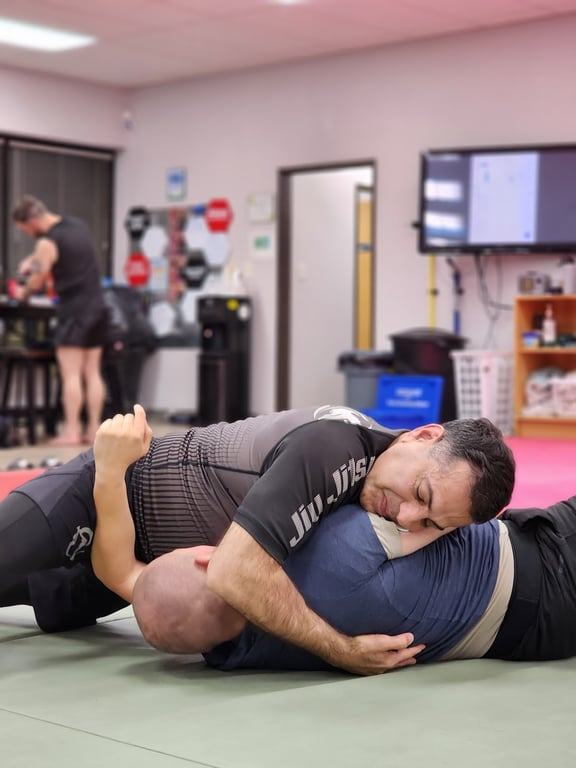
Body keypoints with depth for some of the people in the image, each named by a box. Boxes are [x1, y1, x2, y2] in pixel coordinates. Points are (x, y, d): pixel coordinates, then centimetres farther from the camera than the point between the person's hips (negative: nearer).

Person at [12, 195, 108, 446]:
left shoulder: (47, 243, -13)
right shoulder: (79, 225, 11)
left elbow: (36, 283, -3)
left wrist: (22, 294, 17)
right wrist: (32, 259, 18)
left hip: (74, 311, -8)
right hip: (97, 308, 8)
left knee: (71, 375, -6)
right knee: (92, 373, 8)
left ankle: (71, 432, -6)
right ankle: (93, 429, 9)